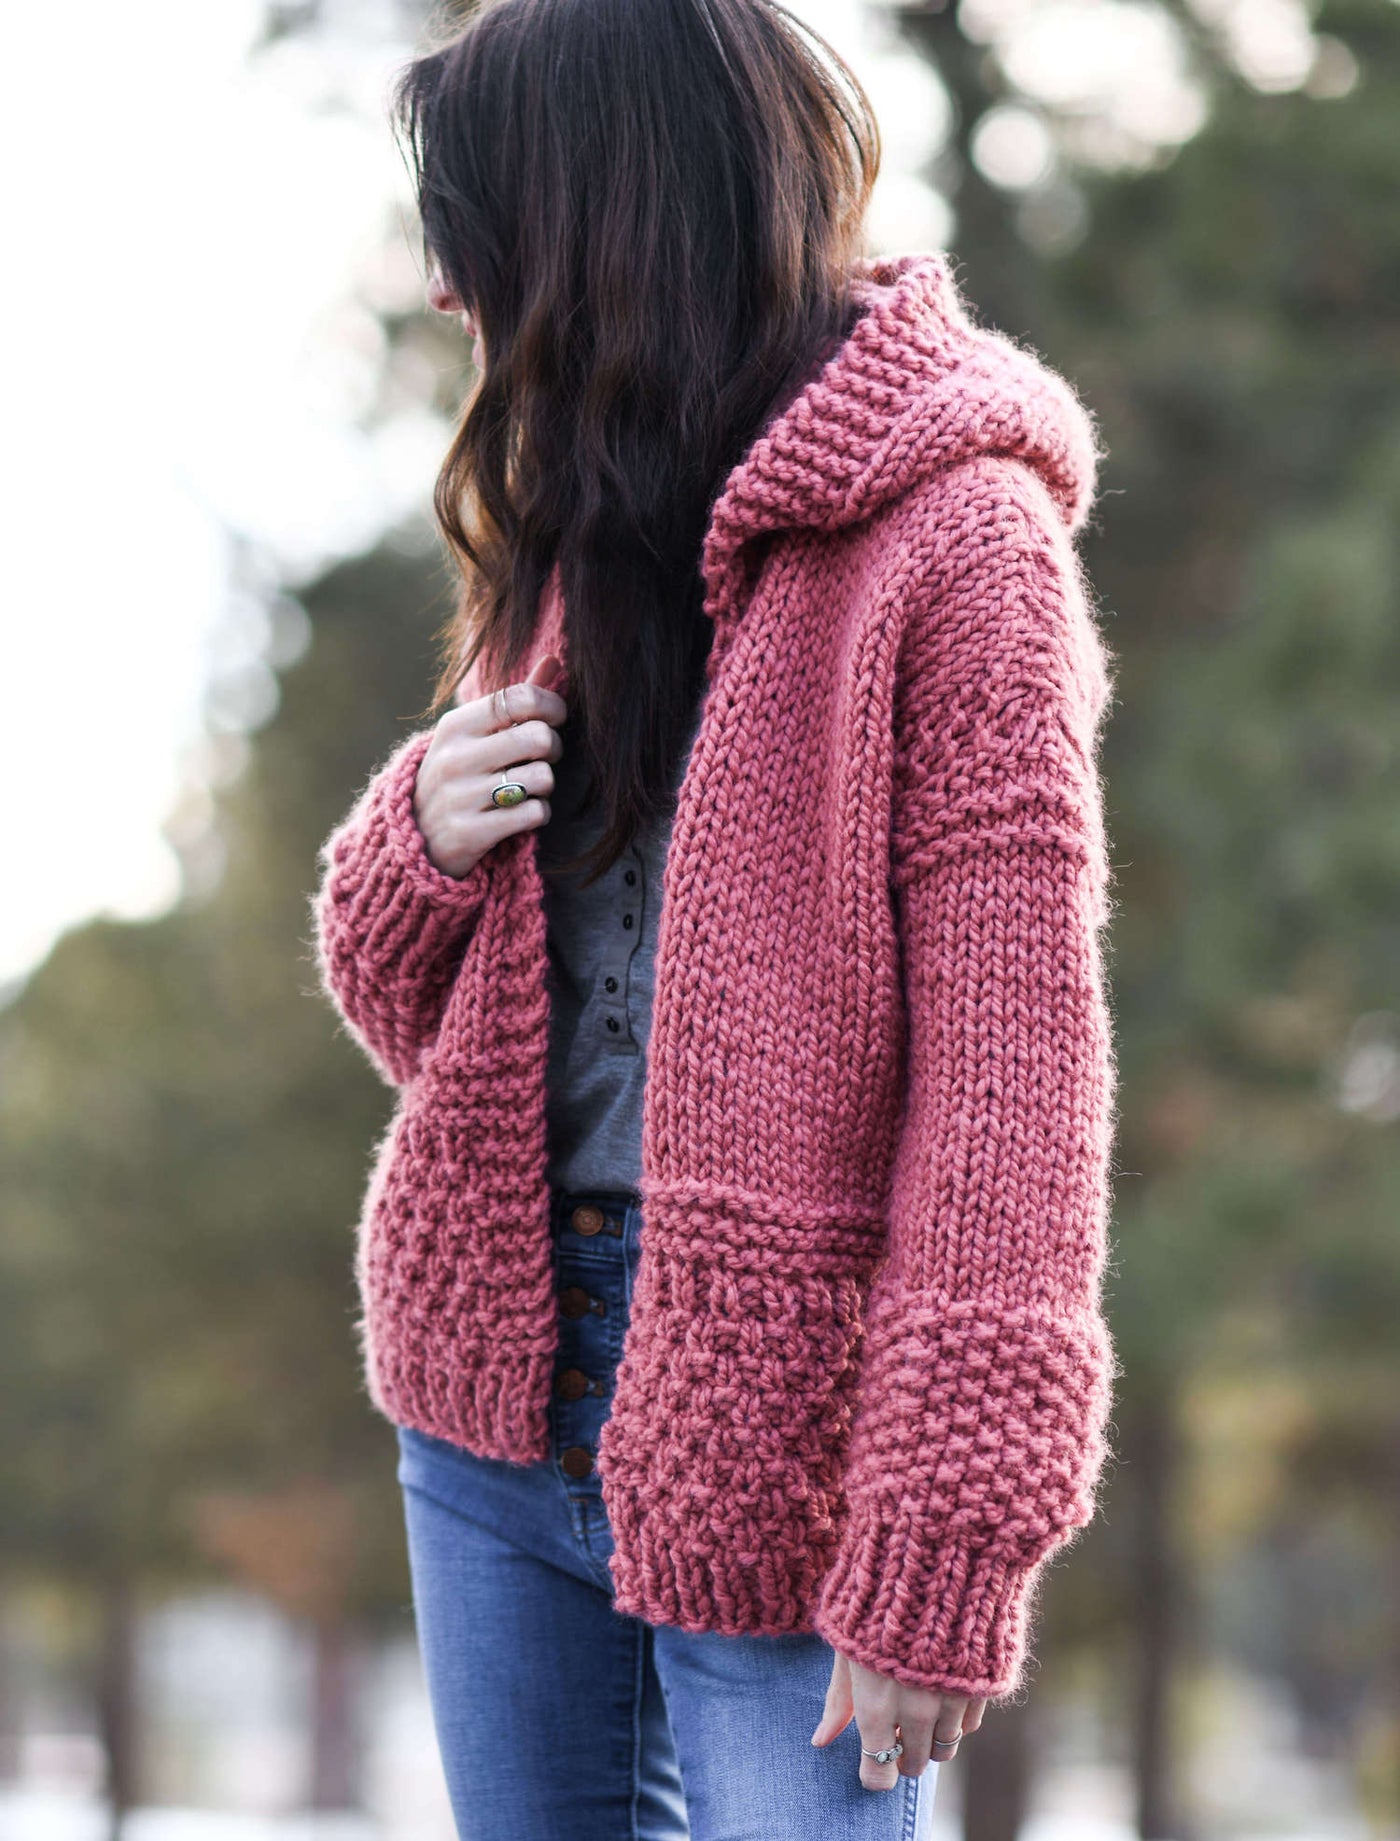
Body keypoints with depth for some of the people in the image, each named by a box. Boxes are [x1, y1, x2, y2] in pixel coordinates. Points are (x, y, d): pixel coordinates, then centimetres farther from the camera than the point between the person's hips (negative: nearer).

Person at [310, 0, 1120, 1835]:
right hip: (496, 1371, 7)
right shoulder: (573, 534, 14)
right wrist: (424, 843, -5)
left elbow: (1013, 1072, -16)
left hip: (776, 1402, -7)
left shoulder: (951, 541, -10)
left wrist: (944, 1558, -21)